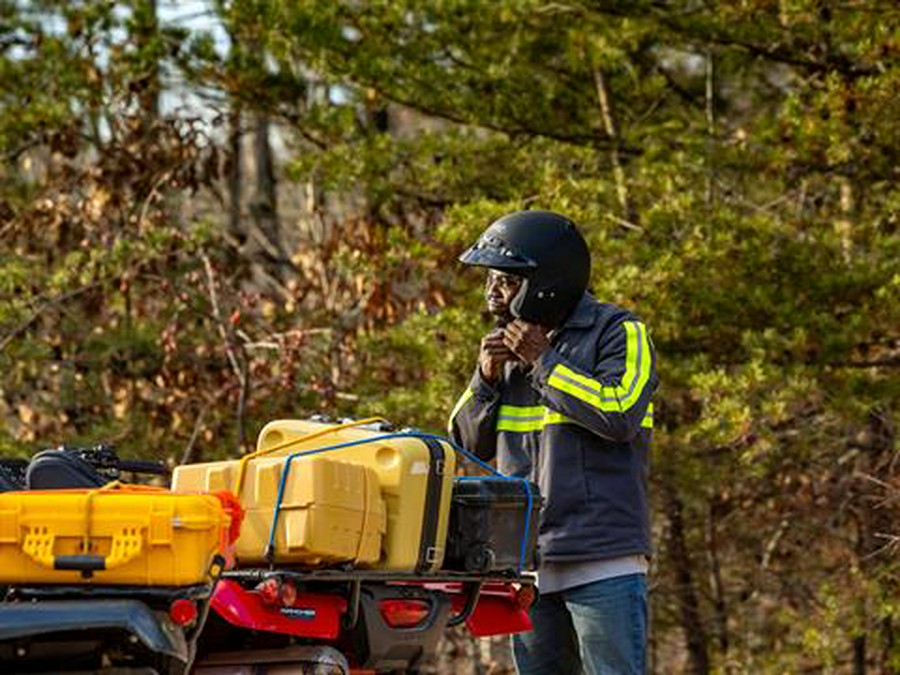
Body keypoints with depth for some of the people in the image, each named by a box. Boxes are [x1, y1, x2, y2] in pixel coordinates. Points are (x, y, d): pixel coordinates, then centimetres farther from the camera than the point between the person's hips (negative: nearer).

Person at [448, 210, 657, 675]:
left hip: (603, 564, -7)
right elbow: (468, 445, 19)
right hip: (528, 564, 7)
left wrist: (543, 362, -11)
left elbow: (619, 414, -19)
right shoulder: (509, 345, 17)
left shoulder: (616, 333, -2)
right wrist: (487, 378, 1)